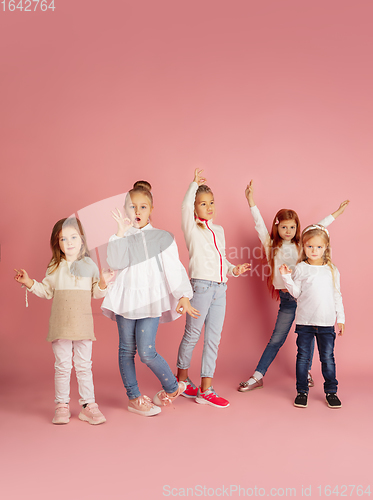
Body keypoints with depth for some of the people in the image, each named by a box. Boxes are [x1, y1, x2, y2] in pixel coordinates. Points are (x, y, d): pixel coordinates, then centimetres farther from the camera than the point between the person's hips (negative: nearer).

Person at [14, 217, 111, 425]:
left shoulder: (89, 265, 4)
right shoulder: (55, 267, 5)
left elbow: (96, 293, 5)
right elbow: (46, 291, 11)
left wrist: (103, 284, -15)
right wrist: (29, 282, -1)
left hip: (83, 324, 0)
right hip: (60, 324, 0)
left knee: (84, 365, 6)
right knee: (62, 366, 6)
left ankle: (88, 405, 15)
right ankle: (62, 405, 17)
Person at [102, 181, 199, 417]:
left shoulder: (163, 237, 7)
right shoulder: (121, 236, 9)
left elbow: (174, 268, 2)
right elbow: (116, 263, -9)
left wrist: (184, 296, -7)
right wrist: (122, 231, -11)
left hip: (151, 300, -2)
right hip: (125, 298, 2)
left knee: (146, 351, -9)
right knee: (127, 349, 6)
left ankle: (172, 387, 15)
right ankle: (134, 397, 21)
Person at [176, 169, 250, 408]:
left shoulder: (219, 230, 19)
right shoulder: (192, 228, 0)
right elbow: (185, 206, -19)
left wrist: (234, 270, 8)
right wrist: (195, 184, -14)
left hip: (220, 288, 6)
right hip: (201, 285, -6)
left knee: (214, 338, 5)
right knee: (192, 335, 3)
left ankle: (206, 389, 11)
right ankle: (182, 379, 23)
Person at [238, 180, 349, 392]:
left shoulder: (301, 245, 7)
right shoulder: (272, 246, 4)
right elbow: (260, 225, -2)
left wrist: (336, 214, 17)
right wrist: (251, 201, -7)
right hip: (286, 297, -1)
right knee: (276, 339, 1)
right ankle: (258, 376, 9)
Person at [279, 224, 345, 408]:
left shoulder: (332, 270, 7)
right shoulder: (301, 268, 1)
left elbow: (337, 296, 11)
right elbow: (296, 293, 0)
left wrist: (340, 318, 10)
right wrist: (286, 277, -12)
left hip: (326, 322, 1)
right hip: (304, 321, -1)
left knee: (328, 357, 5)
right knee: (303, 356, 6)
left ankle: (331, 391, 19)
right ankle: (302, 391, 18)